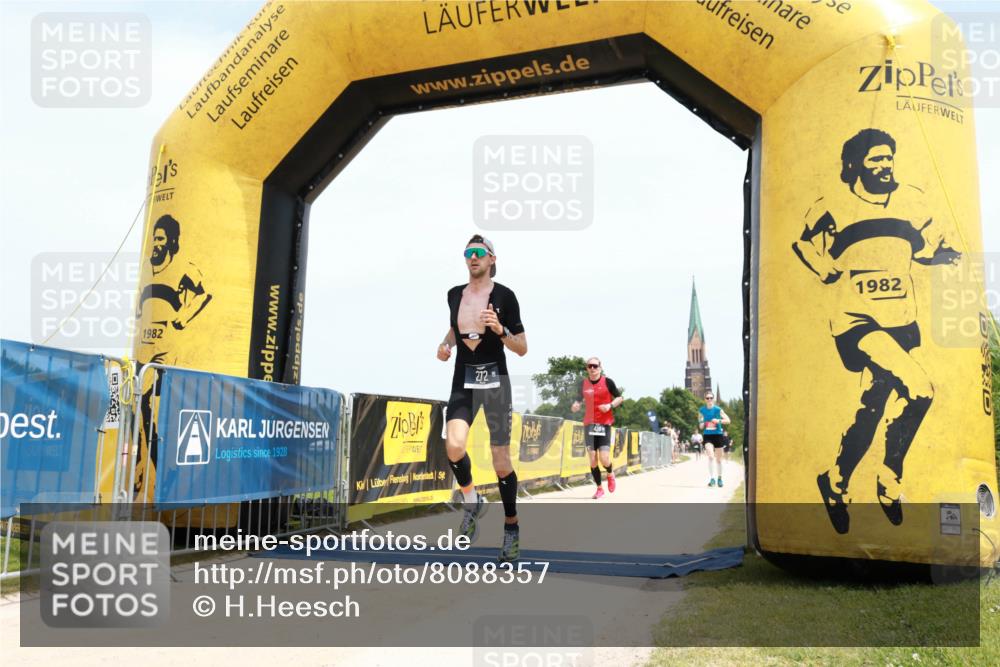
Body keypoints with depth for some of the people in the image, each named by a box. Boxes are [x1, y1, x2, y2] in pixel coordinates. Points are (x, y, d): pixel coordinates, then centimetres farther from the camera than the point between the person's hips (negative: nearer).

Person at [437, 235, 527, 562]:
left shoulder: (504, 296, -5)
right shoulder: (454, 295, 7)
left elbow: (522, 349, -3)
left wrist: (500, 331, -21)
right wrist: (446, 344, 8)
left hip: (495, 381, -3)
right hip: (463, 382, 3)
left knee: (501, 462, 1)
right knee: (454, 446, -21)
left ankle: (511, 527, 21)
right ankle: (472, 501, 8)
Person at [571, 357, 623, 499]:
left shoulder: (607, 381, -4)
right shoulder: (583, 383, 5)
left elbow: (619, 398, 3)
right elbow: (579, 399, 16)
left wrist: (610, 405, -15)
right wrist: (576, 405, -7)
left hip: (604, 424, -3)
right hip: (589, 424, 3)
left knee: (604, 459, -10)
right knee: (592, 459, 1)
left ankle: (610, 474, 25)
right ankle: (599, 488, 17)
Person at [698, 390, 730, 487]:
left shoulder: (718, 409, -4)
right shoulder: (701, 410, 2)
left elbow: (728, 420, -7)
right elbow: (700, 426, 12)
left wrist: (719, 421, -23)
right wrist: (701, 424, -11)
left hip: (718, 435, 0)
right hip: (707, 435, 0)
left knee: (718, 459, 10)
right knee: (711, 456, -20)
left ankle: (719, 478, 28)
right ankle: (712, 478, -18)